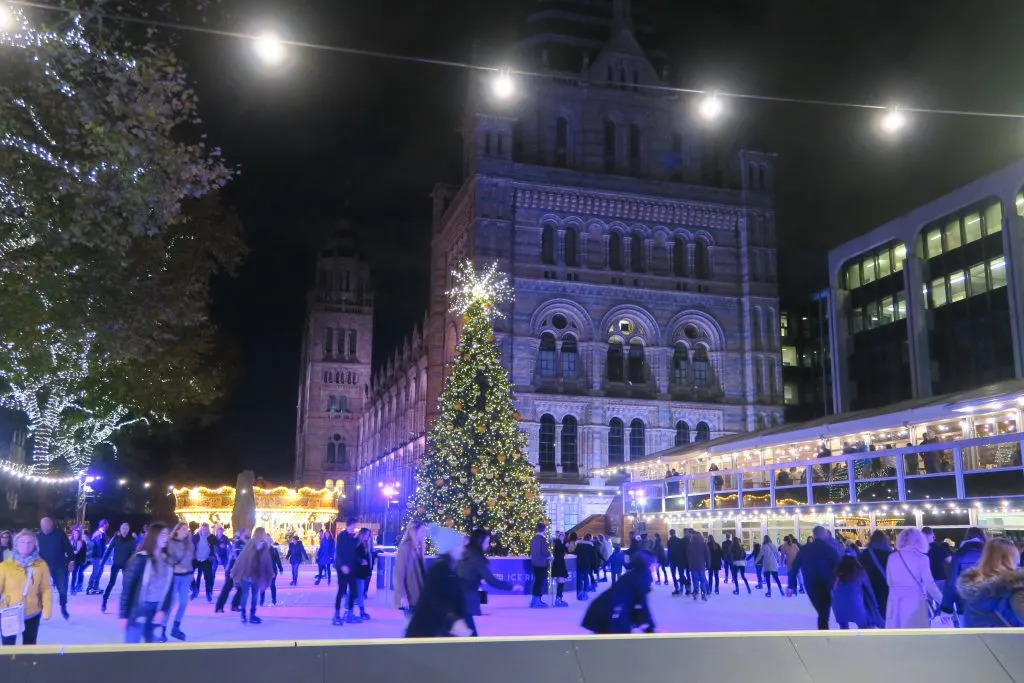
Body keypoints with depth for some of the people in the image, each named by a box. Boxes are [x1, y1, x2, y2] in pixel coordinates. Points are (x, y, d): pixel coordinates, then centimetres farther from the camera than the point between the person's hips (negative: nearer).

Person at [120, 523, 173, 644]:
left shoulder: (167, 561, 7)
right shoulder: (140, 559, -11)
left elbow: (168, 587, 5)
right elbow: (128, 586, -11)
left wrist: (163, 610, -5)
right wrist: (124, 615, -12)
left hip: (156, 610, 6)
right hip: (138, 610, -6)